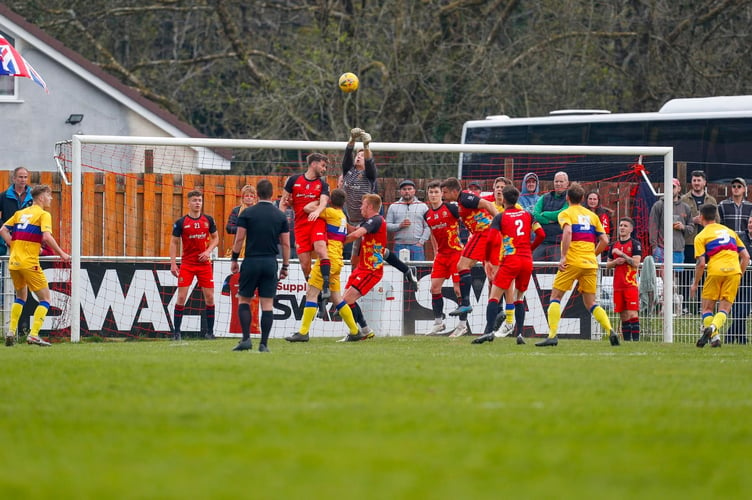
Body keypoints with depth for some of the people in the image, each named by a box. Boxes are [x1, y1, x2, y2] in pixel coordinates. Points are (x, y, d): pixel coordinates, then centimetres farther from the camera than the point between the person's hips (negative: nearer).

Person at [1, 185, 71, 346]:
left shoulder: (20, 213, 17)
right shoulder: (44, 215, -3)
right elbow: (46, 236, -17)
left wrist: (14, 246, 11)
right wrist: (62, 254, -9)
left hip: (14, 262, 7)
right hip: (29, 263, -7)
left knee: (21, 297, 25)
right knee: (45, 299, 1)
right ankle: (34, 334, -12)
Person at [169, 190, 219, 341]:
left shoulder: (208, 220, 4)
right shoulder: (181, 222, -2)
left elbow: (215, 238, 13)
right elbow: (174, 243, 2)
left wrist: (208, 251, -5)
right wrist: (173, 264, -6)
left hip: (205, 263, 2)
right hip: (186, 264, -2)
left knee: (209, 297, 0)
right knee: (181, 297, -7)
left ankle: (210, 331, 11)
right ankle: (176, 331, 0)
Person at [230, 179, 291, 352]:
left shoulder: (247, 213, -3)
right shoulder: (280, 216, 4)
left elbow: (239, 239, -4)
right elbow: (285, 243, 5)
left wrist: (234, 260, 6)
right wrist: (285, 266, 12)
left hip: (251, 262, -2)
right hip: (270, 263, 2)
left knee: (243, 300, 9)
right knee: (268, 304, 3)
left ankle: (246, 338, -4)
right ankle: (264, 344, -1)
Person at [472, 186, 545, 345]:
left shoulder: (500, 217, 2)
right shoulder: (527, 214, 12)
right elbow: (541, 234, 8)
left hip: (510, 260, -4)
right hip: (527, 260, 4)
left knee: (494, 296, -3)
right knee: (519, 297, 16)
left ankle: (489, 331, -17)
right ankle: (520, 334, 5)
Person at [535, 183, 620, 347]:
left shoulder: (566, 213, 1)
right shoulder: (592, 216, 16)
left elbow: (567, 231, -19)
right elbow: (604, 241, 12)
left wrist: (563, 257, -19)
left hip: (572, 262, -5)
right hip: (590, 264, 5)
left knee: (555, 297, 3)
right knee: (591, 303, 10)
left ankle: (552, 335, -11)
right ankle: (611, 331, -8)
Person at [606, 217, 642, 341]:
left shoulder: (635, 244, -1)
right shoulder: (614, 245, 16)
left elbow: (636, 263, -11)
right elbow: (608, 265, 18)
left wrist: (622, 254, -14)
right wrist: (615, 262, -2)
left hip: (631, 284, -5)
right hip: (618, 286, 5)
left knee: (632, 314, -12)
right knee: (623, 316, 6)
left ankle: (636, 340, -14)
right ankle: (627, 340, 9)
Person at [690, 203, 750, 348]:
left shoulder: (701, 237, 7)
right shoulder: (730, 231, 21)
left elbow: (701, 263, -2)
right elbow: (746, 256, 18)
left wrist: (695, 284, 8)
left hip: (716, 271, -3)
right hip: (734, 271, 3)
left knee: (707, 307, 10)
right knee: (724, 308, 6)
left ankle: (714, 337, -7)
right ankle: (714, 327, -24)